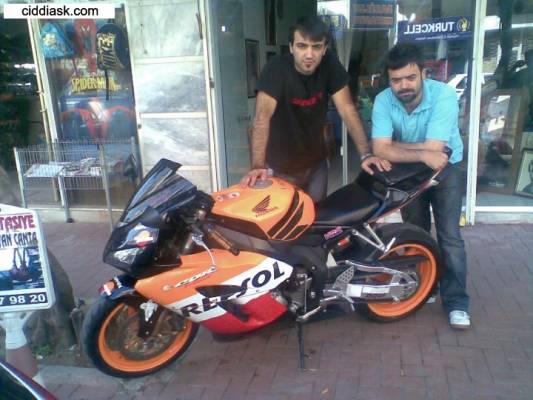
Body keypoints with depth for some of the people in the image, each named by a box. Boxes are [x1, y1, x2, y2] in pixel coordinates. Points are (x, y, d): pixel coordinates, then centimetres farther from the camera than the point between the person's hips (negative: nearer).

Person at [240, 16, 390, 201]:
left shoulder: (330, 64, -12)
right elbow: (263, 115, -34)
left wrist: (365, 154, -22)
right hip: (282, 165, -3)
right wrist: (258, 166, -48)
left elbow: (347, 109, -12)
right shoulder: (276, 69, -22)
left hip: (316, 162, 4)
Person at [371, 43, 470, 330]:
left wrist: (395, 145, -24)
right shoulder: (383, 101, -21)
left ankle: (456, 301, 2)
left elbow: (434, 149, -35)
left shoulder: (444, 95, -28)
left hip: (444, 168, -2)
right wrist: (422, 154, -37)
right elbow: (381, 150, -30)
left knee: (449, 236, -8)